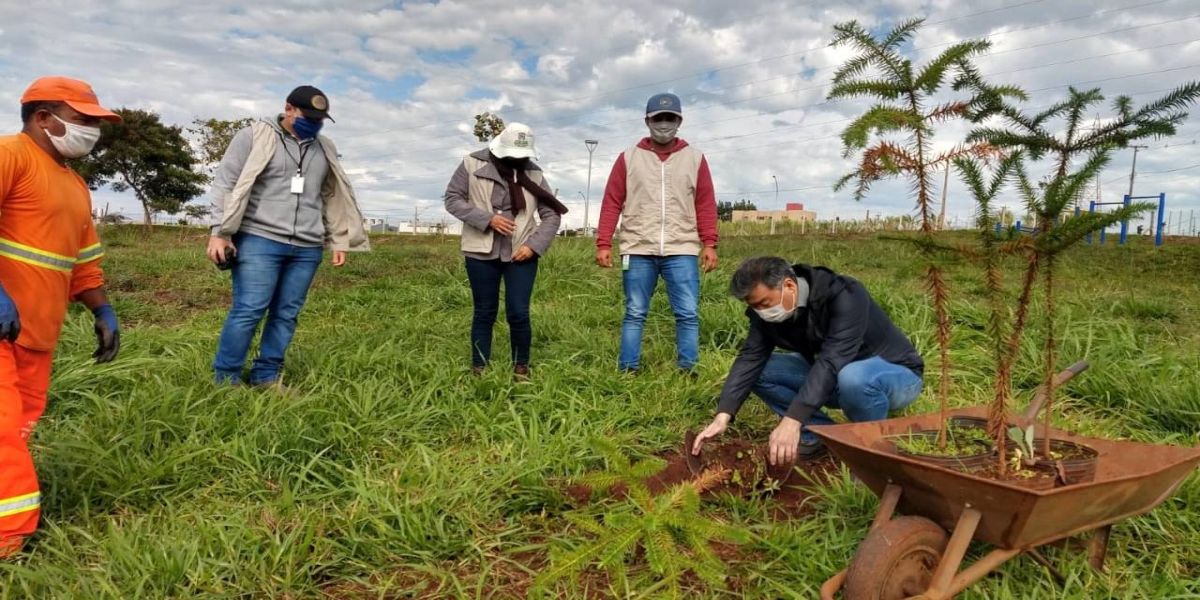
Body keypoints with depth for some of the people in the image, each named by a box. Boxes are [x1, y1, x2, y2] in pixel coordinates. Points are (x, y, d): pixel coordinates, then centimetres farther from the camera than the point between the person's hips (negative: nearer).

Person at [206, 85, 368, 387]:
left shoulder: (325, 149, 16)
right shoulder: (255, 136, 1)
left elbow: (332, 198, 22)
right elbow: (226, 183, -1)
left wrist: (339, 241, 17)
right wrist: (220, 232, -8)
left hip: (307, 248, 5)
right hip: (259, 240, -5)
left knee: (286, 314, 5)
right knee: (249, 311, -6)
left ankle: (266, 378, 13)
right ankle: (225, 380, 5)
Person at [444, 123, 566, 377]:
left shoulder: (534, 173, 3)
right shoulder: (473, 164, -2)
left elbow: (552, 215, 4)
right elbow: (452, 199, -3)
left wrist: (535, 245, -10)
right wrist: (487, 219, -15)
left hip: (521, 253, 1)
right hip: (481, 252, 0)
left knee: (518, 313, -3)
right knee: (485, 312, 7)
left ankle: (521, 368, 14)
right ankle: (478, 369, 19)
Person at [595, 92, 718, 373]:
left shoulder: (695, 158, 9)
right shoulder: (629, 158, 7)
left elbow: (706, 204, 6)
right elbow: (612, 202, 4)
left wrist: (709, 244, -2)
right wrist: (603, 244, -2)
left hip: (681, 251, 0)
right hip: (638, 251, 0)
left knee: (688, 315, -1)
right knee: (634, 315, 5)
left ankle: (688, 373, 8)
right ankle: (627, 373, 13)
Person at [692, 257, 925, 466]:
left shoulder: (844, 296, -32)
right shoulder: (767, 311, -12)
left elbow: (831, 361, -42)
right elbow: (750, 358, -19)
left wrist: (792, 420, -51)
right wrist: (722, 416, -31)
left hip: (897, 372, -6)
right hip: (835, 378, 6)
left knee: (853, 377, -42)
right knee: (760, 370, -12)